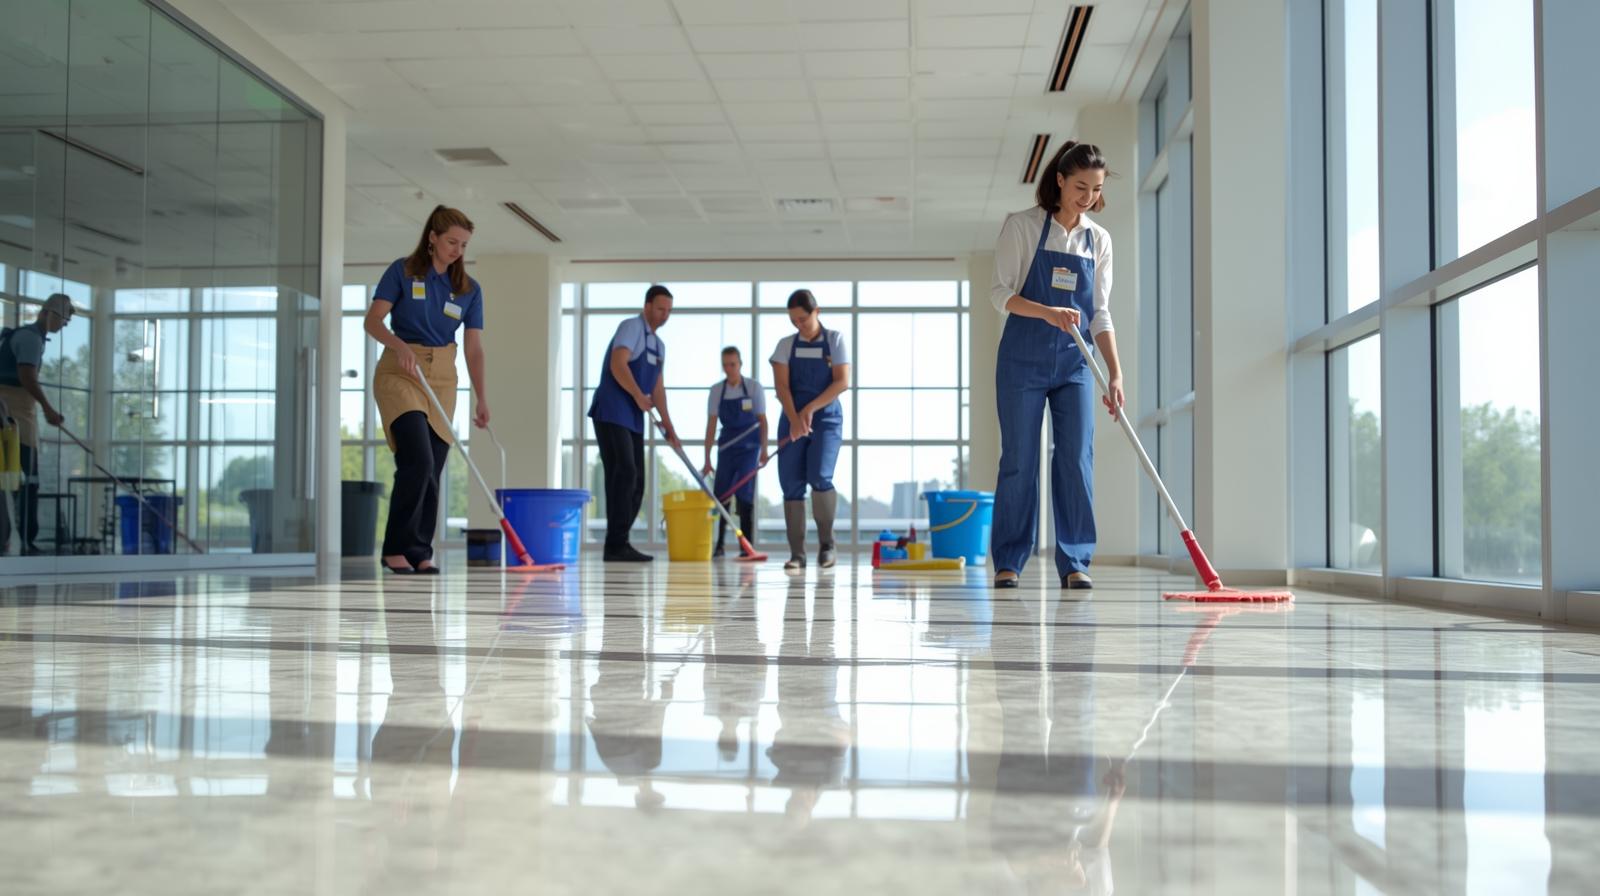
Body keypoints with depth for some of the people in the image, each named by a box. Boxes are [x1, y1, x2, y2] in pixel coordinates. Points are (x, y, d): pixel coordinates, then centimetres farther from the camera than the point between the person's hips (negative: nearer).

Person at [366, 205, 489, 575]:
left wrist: (482, 399, -9)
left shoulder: (469, 289, 5)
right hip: (399, 373, -4)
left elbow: (474, 348, 1)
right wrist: (400, 345, -28)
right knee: (418, 460, -18)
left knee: (432, 470, 2)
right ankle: (397, 548, -9)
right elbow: (373, 321, -8)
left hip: (442, 378, 4)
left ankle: (420, 552, 11)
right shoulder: (402, 271, -4)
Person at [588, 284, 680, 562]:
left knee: (636, 481, 5)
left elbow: (657, 387, 20)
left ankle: (617, 544, 10)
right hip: (612, 413, -9)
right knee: (623, 474, -16)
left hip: (634, 419, 9)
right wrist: (638, 396, -23)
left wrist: (668, 426, 16)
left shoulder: (659, 345, 21)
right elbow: (617, 365, -18)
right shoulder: (632, 327, -5)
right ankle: (617, 545, -16)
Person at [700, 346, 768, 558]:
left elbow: (762, 421, 0)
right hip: (727, 445, 2)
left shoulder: (754, 387, -5)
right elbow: (711, 425, -1)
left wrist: (763, 449, -9)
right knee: (720, 494, -1)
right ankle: (719, 544, 11)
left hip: (749, 445, -2)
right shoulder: (717, 390, 0)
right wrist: (707, 459, -4)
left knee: (744, 493, -8)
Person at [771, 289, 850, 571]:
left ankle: (826, 544, -1)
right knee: (792, 485, -4)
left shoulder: (835, 339, 1)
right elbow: (781, 385, -4)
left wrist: (810, 409, -16)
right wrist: (794, 419, -20)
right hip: (792, 420, 2)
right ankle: (796, 553, 2)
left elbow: (843, 382, -7)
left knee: (820, 477, -20)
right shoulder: (786, 345, 6)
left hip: (827, 419, -2)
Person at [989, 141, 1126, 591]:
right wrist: (1048, 312, -26)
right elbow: (1001, 293, -9)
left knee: (1076, 460, -2)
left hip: (1074, 363, 3)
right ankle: (1007, 563, 10)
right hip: (1023, 358, -3)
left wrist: (1116, 374, -5)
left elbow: (1100, 313, 6)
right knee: (1019, 461, 0)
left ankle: (1074, 563, 4)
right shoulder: (1023, 226, -4)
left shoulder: (1098, 239, 7)